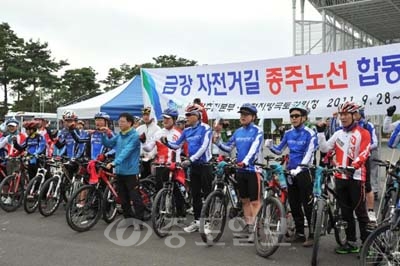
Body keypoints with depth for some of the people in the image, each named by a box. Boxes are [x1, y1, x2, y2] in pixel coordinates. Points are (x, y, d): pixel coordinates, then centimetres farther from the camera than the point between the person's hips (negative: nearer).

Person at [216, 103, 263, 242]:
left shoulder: (257, 131, -7)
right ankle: (248, 226, 24)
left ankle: (254, 229, 2)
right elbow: (228, 147, 13)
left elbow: (254, 148, -22)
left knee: (255, 201, -3)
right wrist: (217, 141, -4)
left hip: (253, 169, -6)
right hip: (241, 170, 6)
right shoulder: (238, 132, 12)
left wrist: (245, 161, -36)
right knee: (244, 200, 13)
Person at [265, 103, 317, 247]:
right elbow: (279, 150, 15)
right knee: (294, 205, 11)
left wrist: (298, 169, -31)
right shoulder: (288, 133, 8)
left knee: (308, 205, -3)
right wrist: (270, 146, -7)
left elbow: (309, 154, -18)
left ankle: (312, 235, 7)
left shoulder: (310, 133, -9)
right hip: (291, 173, 6)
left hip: (304, 173, -6)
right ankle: (300, 233, 22)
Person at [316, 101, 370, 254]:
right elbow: (324, 148, 6)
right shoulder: (338, 134, 14)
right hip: (340, 177, 5)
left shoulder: (363, 133, -2)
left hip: (356, 177, -5)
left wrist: (353, 166, -30)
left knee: (360, 212, -2)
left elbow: (363, 154, -14)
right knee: (346, 212, 10)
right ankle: (351, 242, 20)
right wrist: (320, 132, -3)